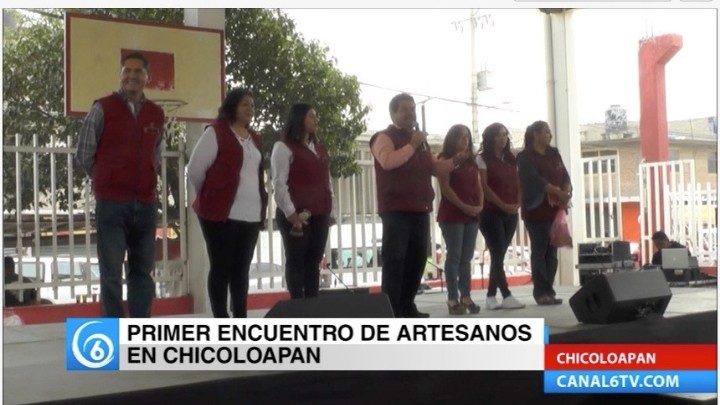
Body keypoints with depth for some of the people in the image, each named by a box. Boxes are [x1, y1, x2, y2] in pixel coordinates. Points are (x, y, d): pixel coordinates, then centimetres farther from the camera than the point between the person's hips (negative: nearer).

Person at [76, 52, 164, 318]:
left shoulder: (157, 115, 9)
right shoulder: (103, 108, -4)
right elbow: (84, 153, 1)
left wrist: (143, 181, 12)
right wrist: (107, 182, 9)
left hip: (146, 204, 4)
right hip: (111, 203, -4)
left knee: (142, 271, 10)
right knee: (111, 273, -1)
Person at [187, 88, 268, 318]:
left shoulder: (255, 139, 18)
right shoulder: (216, 132, -5)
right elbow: (195, 170, -6)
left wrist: (261, 207, 16)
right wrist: (209, 197, 6)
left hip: (252, 214, 7)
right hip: (222, 213, -7)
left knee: (242, 269, 10)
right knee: (221, 268, -2)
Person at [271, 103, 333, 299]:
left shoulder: (320, 148, 20)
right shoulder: (284, 147, -3)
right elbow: (279, 183, -10)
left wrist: (329, 209, 12)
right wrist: (291, 213, -17)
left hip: (320, 214, 7)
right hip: (297, 215, -7)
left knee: (314, 262, 7)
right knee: (296, 262, -3)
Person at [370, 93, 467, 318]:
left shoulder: (420, 140, 22)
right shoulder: (385, 137, -4)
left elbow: (434, 167, 25)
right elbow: (388, 161, -23)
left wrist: (455, 161, 9)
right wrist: (411, 146, -18)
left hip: (420, 210, 8)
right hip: (396, 210, -8)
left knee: (417, 258, 8)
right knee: (394, 259, -10)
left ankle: (407, 306, 16)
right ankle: (390, 309, -10)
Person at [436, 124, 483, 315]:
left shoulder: (471, 161, 18)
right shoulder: (445, 159, -1)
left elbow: (478, 186, 16)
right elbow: (445, 188, -10)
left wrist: (480, 206, -2)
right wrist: (464, 207, -13)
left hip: (472, 215, 6)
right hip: (452, 215, -6)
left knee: (467, 257, 6)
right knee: (454, 256, -7)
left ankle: (466, 297, 8)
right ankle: (453, 299, -7)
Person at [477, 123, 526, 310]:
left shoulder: (511, 159, 16)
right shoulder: (483, 159, -2)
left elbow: (518, 184, 14)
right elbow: (484, 187, -10)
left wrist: (517, 204, -5)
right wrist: (503, 205, -14)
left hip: (511, 214, 6)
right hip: (491, 213, -6)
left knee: (499, 255, 6)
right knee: (498, 255, -9)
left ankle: (491, 296, 10)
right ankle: (506, 296, -10)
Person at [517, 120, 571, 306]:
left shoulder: (554, 154, 15)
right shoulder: (525, 157, -5)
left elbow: (564, 175, 7)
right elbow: (536, 179, -17)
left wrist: (567, 191, -14)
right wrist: (559, 192, -24)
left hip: (555, 209, 6)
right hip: (536, 210, -6)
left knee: (552, 251, 6)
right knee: (539, 251, -4)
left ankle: (549, 291, 10)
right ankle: (541, 292, -2)